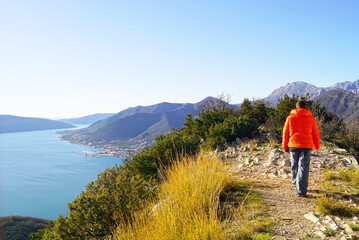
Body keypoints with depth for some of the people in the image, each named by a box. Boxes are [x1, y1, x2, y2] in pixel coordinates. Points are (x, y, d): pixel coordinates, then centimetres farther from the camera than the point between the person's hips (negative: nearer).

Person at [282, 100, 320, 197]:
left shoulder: (290, 118, 1)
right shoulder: (311, 119, 3)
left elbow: (285, 133, 3)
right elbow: (315, 134, 9)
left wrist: (285, 146, 11)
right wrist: (316, 146, 23)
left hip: (293, 145, 1)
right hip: (306, 146, -1)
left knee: (294, 166, 16)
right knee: (303, 167, -2)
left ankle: (295, 184, 32)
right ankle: (301, 191, -7)